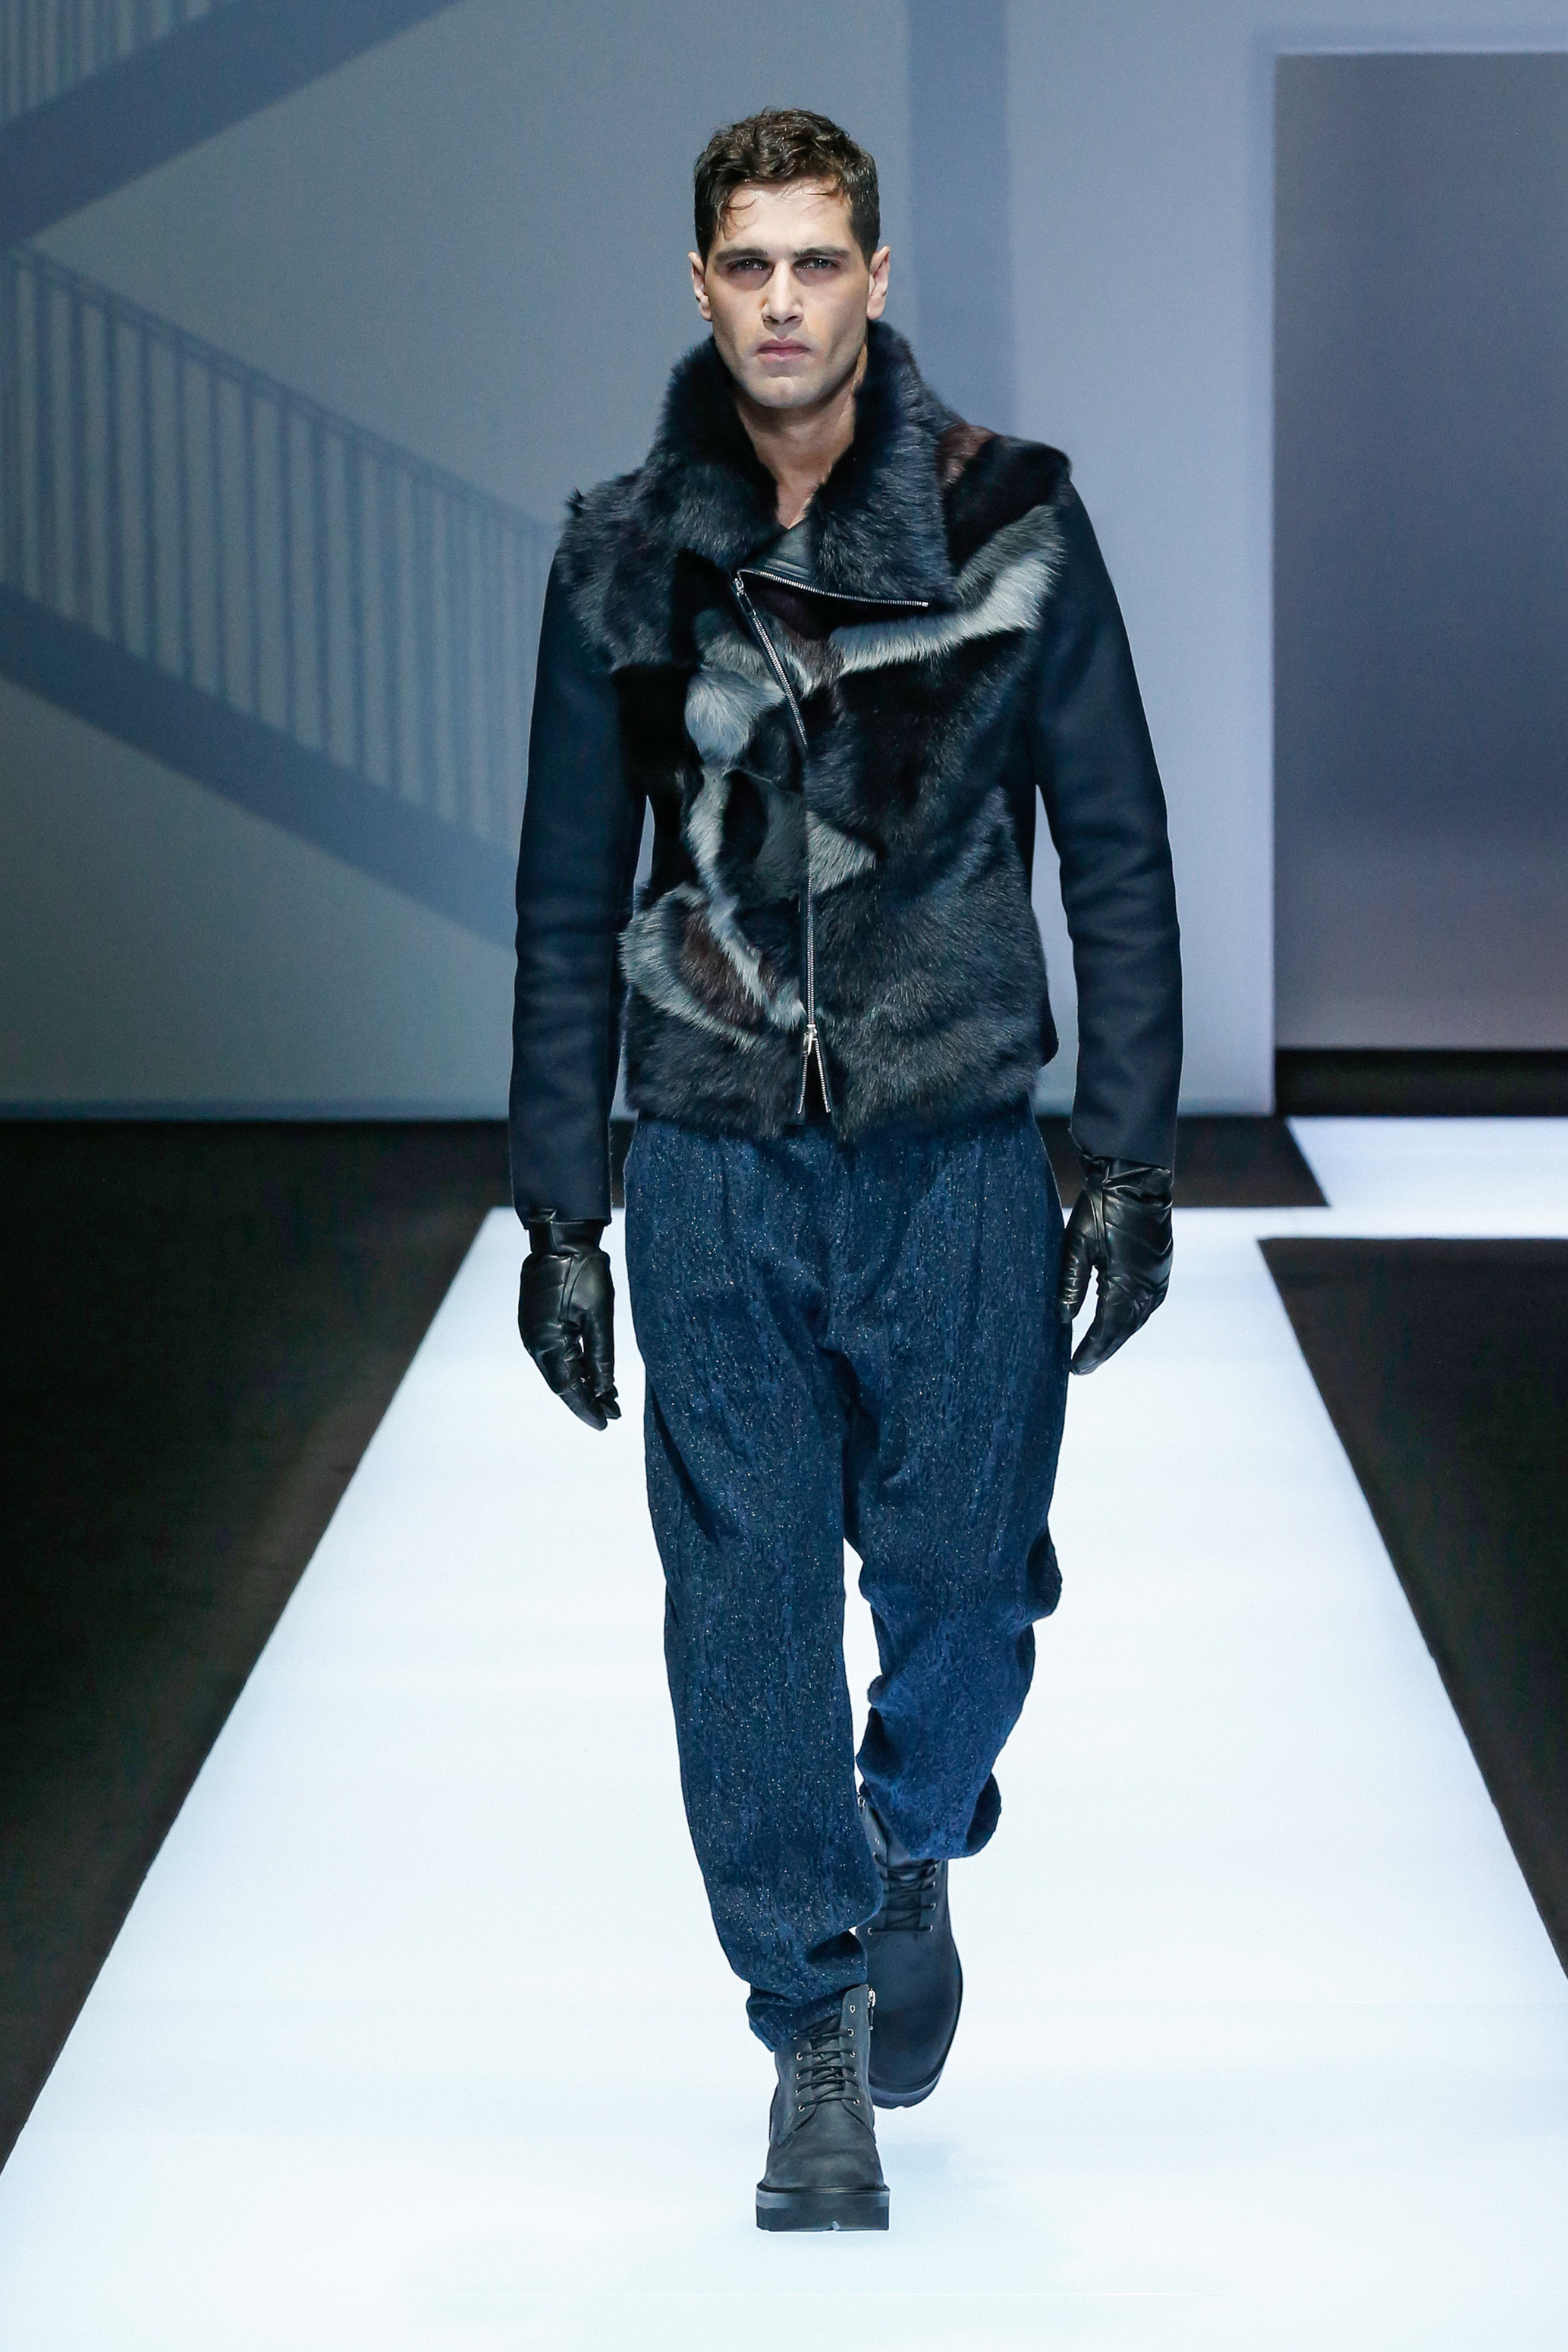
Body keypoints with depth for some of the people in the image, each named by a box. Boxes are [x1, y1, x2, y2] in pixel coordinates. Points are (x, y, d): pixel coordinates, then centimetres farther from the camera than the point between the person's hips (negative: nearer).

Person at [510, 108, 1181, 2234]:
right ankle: (816, 2028, 14)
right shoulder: (626, 558, 2)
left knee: (963, 1578, 3)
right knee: (749, 1605, 1)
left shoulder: (1009, 523, -2)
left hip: (957, 1158, -1)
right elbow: (571, 900, 8)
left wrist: (1132, 1160, -2)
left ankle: (913, 1856, 35)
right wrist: (559, 1212, 6)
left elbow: (1115, 847, 2)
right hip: (714, 1173, 1)